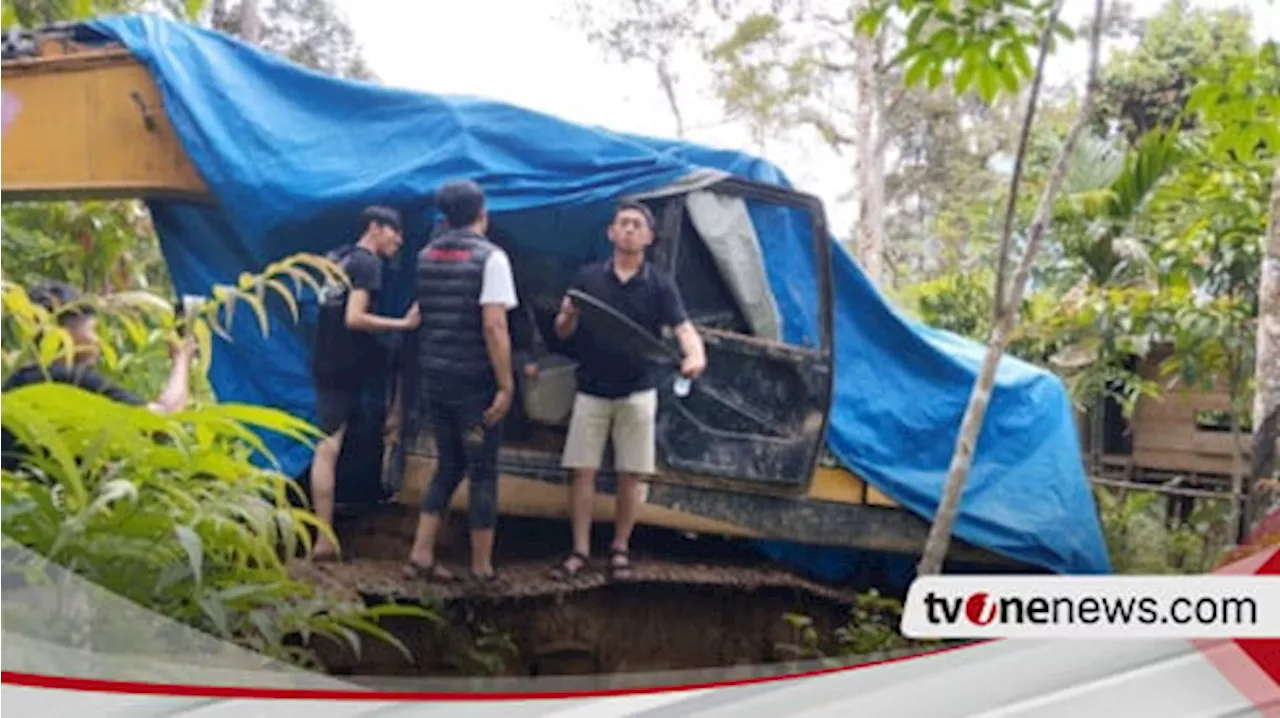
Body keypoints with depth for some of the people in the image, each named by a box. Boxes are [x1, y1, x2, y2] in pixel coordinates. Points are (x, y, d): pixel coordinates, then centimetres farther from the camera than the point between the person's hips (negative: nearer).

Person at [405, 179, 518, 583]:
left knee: (448, 466, 17)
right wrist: (505, 385, -16)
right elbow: (493, 327, -18)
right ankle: (482, 567, 10)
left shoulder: (426, 257, 8)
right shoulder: (490, 257, -12)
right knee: (483, 473, 4)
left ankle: (421, 554, 12)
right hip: (475, 382, -6)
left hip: (436, 378, 6)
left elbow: (425, 316, 14)